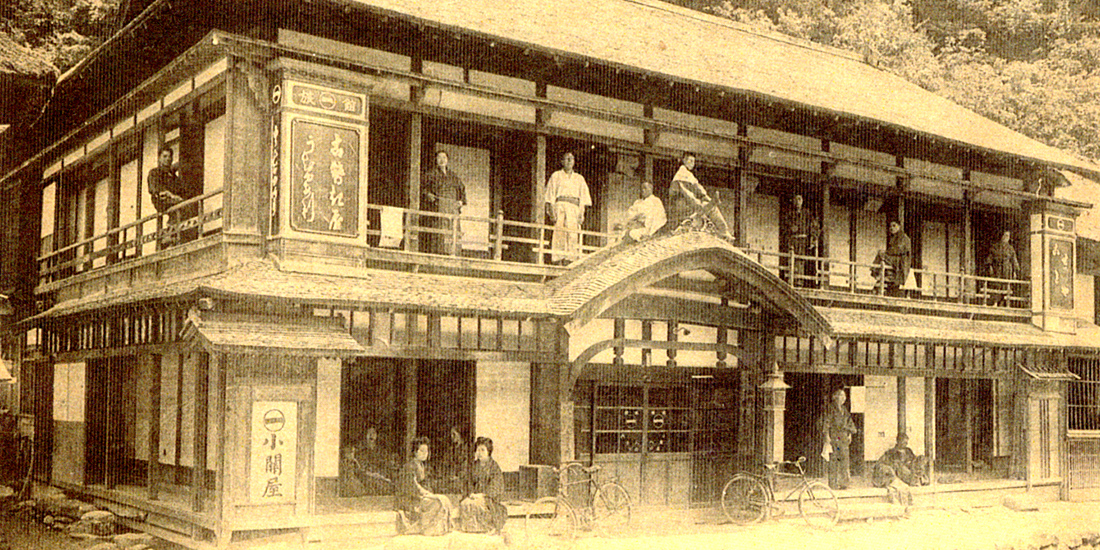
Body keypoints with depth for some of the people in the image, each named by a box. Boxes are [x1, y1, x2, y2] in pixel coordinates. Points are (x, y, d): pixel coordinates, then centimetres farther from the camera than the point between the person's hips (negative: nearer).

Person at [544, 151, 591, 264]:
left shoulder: (579, 178, 23)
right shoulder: (556, 176, 15)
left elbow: (584, 199, 17)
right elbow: (550, 197, 7)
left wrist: (581, 215, 2)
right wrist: (551, 212, -7)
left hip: (575, 209, 3)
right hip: (560, 207, -2)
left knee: (573, 237, -11)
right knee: (559, 235, -16)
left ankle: (568, 261, -16)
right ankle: (558, 262, -20)